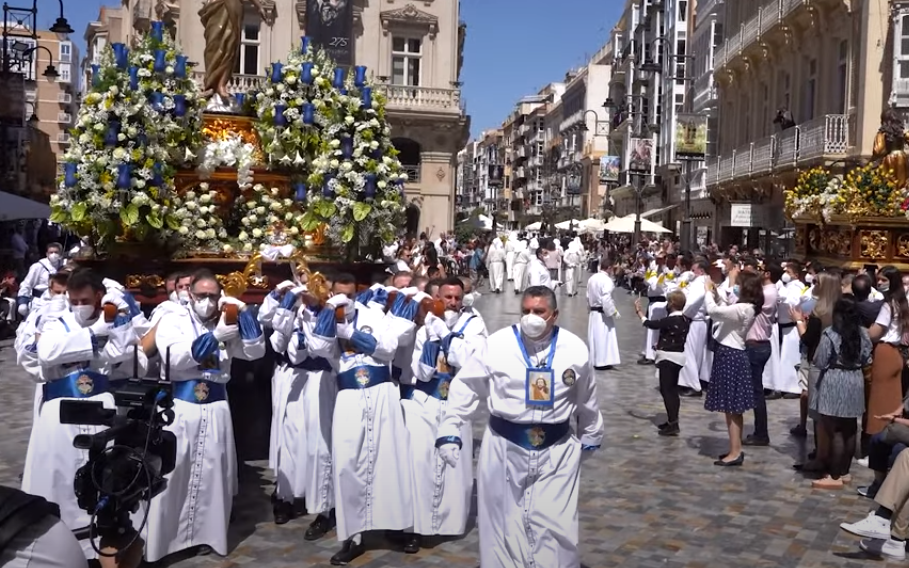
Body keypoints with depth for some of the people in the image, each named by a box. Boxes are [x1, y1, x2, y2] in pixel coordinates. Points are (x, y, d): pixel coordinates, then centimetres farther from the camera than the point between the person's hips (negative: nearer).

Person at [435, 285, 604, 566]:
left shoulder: (574, 349, -3)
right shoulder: (498, 344, -8)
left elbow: (587, 400, 11)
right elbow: (466, 388, -4)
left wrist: (590, 439, 19)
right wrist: (449, 432, -8)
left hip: (556, 450, 1)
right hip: (504, 447, 0)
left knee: (555, 527, 4)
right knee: (503, 524, 10)